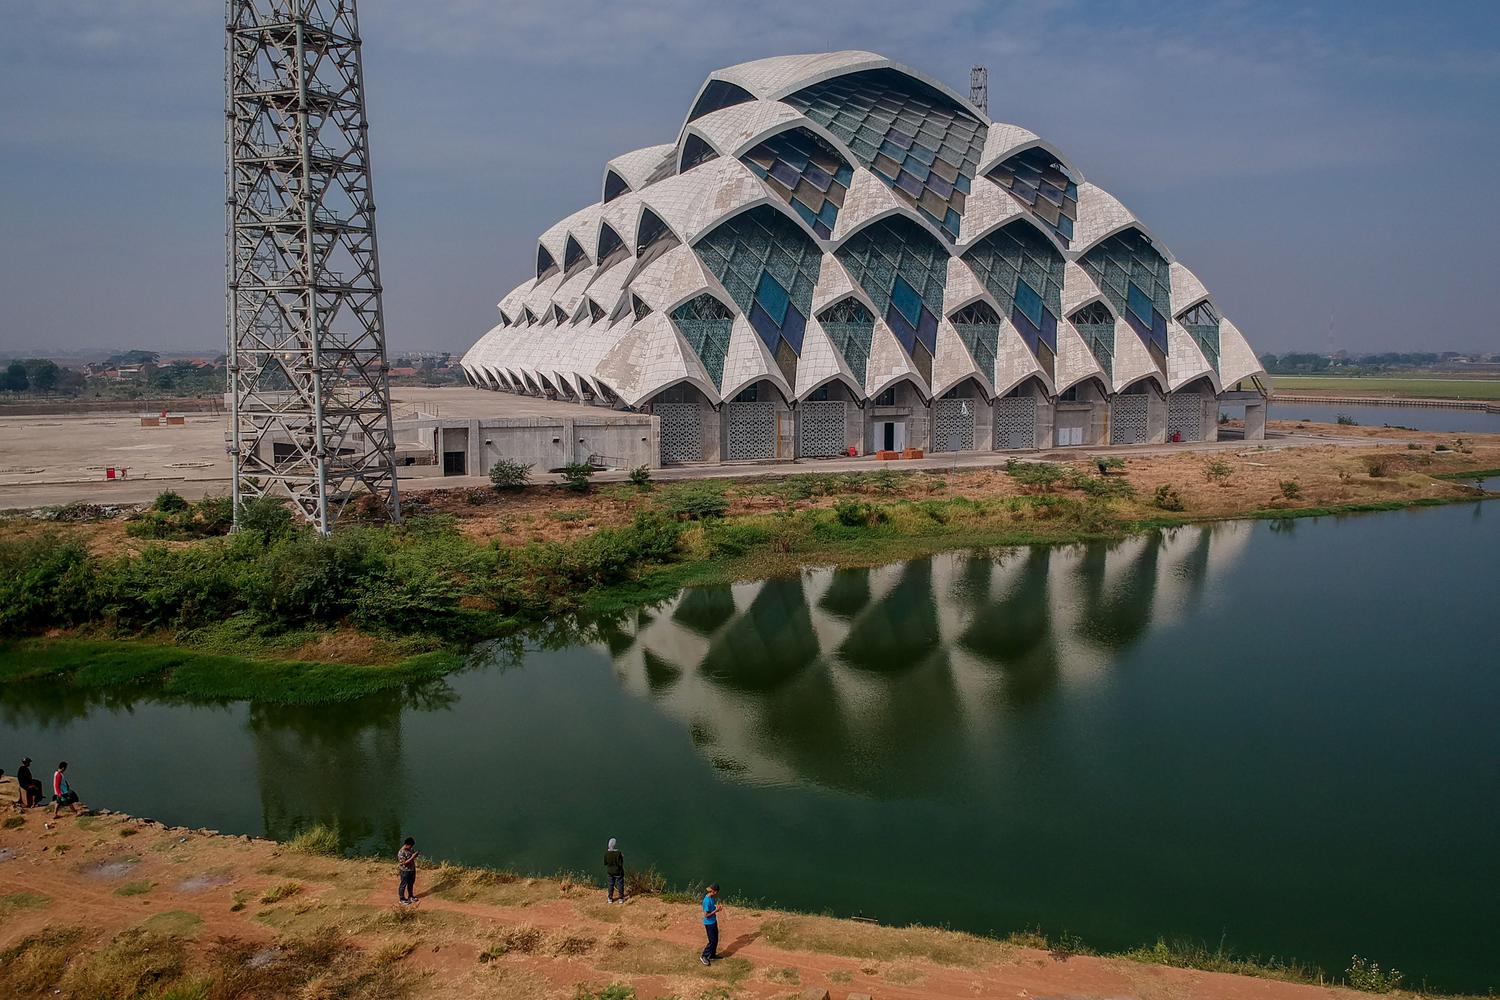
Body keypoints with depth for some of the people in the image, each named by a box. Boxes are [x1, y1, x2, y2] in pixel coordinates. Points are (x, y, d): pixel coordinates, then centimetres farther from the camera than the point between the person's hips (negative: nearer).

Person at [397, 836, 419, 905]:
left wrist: (415, 856, -10)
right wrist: (412, 857, -30)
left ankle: (410, 896, 40)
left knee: (411, 884, 22)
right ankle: (402, 899, 24)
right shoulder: (401, 852, -26)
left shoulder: (410, 849, -2)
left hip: (412, 869, 8)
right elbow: (404, 863, -27)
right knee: (403, 885, 9)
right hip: (405, 871, -8)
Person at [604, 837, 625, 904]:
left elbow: (605, 863, -5)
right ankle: (621, 898, 24)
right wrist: (622, 858, -5)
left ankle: (610, 898, 28)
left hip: (610, 871, 3)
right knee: (620, 884, 15)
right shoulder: (618, 853, -26)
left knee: (611, 884, 19)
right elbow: (620, 864, -22)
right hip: (618, 871, -3)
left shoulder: (606, 853, -15)